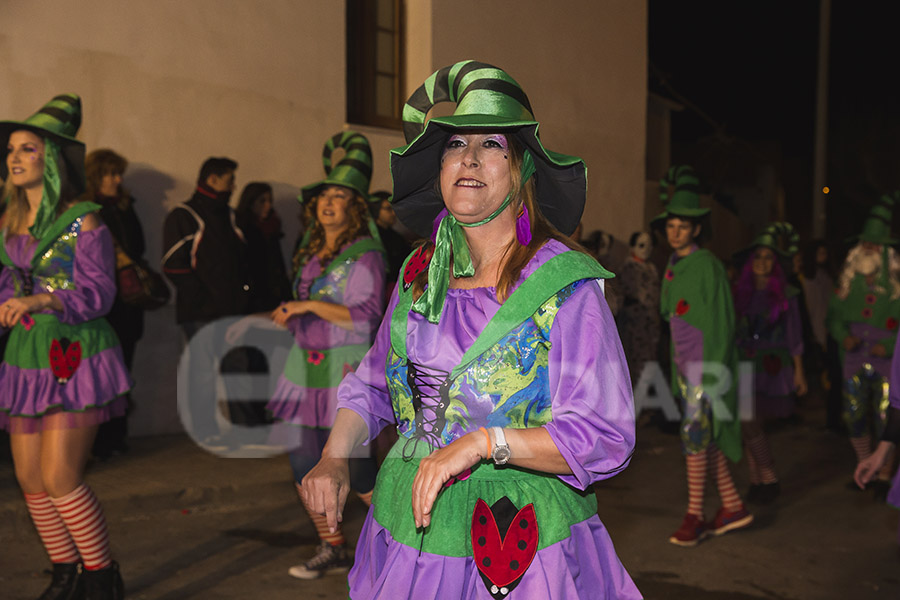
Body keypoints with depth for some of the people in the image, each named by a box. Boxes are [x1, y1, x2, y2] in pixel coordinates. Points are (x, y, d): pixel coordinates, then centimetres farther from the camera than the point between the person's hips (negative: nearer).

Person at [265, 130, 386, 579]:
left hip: (347, 366, -7)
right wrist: (288, 316, 9)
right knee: (306, 463, 7)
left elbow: (366, 316, -20)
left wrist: (310, 305, -19)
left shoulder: (364, 255, -11)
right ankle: (332, 549, 23)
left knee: (354, 466, -1)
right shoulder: (311, 251, 12)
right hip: (307, 364, 7)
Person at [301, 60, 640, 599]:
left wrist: (483, 440, -27)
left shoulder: (568, 286, -14)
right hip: (410, 532, 5)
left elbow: (606, 439, -19)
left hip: (522, 551, -4)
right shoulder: (420, 276, 2)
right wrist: (334, 459, 0)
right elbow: (371, 386, 15)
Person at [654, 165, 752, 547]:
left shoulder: (706, 264, -10)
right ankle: (732, 506, 22)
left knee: (695, 430, -8)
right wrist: (676, 372, 16)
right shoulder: (672, 268, 12)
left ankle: (694, 515, -1)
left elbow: (720, 321, -13)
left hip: (706, 361, -8)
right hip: (684, 362, 8)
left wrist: (712, 372, -17)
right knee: (705, 436, 11)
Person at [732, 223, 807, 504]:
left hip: (772, 367, -4)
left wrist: (798, 371, 0)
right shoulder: (741, 292, 9)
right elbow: (733, 332, 11)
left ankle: (769, 480, 2)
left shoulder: (786, 294, 1)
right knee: (749, 425, 2)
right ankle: (756, 481, 12)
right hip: (745, 365, 4)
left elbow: (794, 335, 2)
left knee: (751, 423, -12)